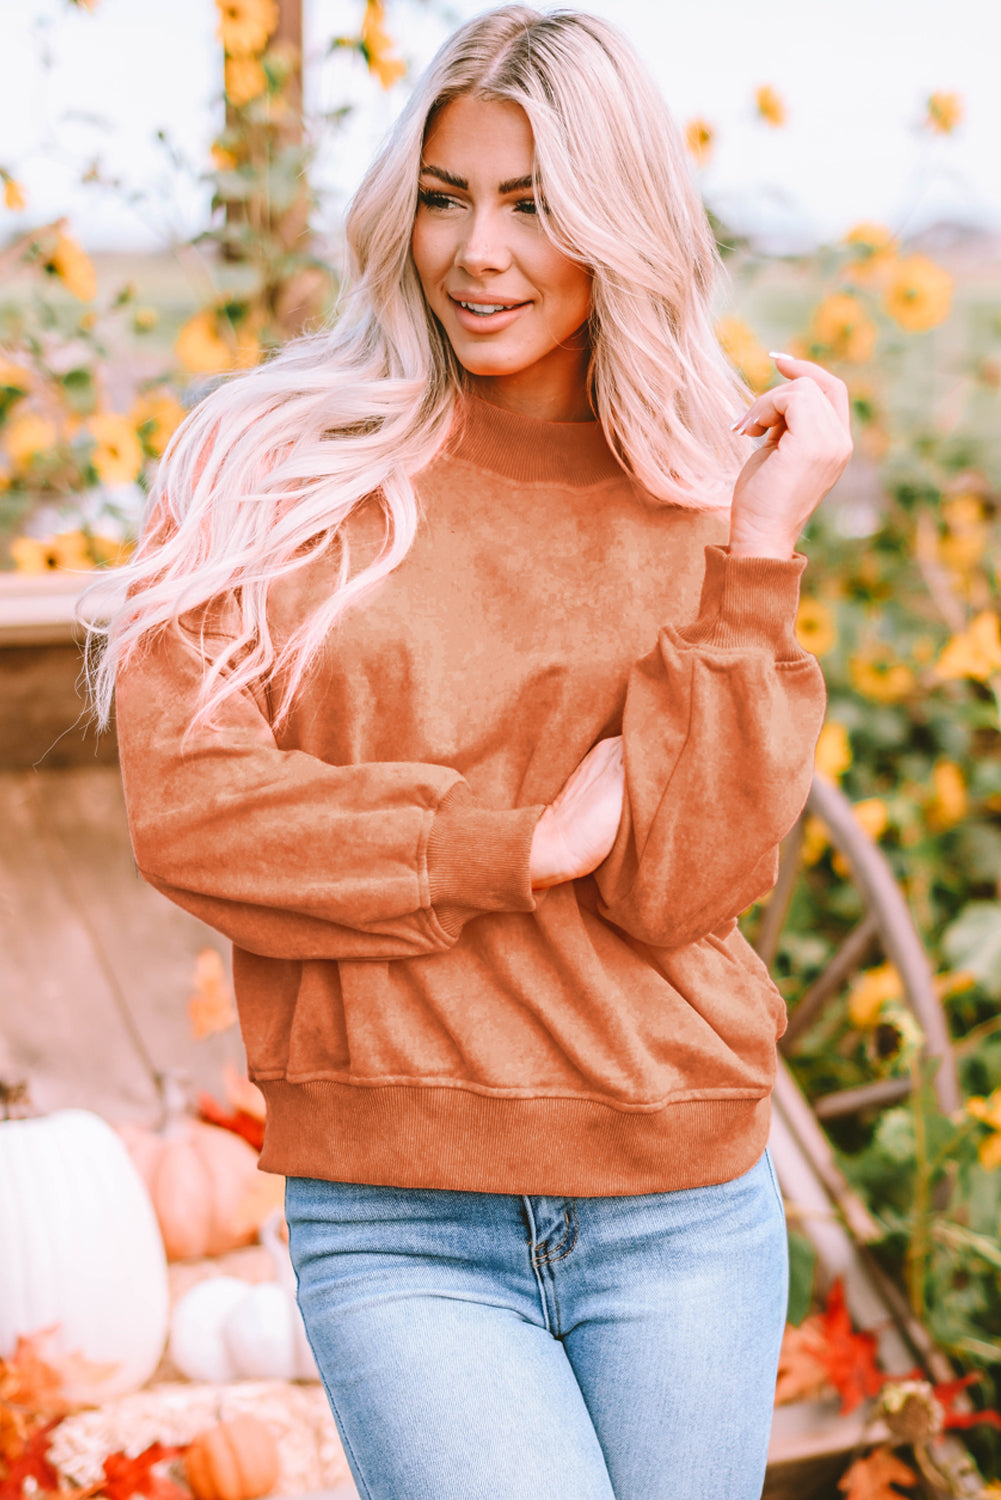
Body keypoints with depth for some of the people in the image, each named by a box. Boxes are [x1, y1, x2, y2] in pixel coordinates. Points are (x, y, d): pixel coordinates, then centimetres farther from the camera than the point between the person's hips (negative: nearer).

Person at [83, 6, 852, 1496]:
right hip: (397, 1237, -2)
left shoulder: (704, 512, 4)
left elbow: (680, 887, -7)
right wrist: (527, 841, -9)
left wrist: (760, 555, -12)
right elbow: (188, 808, -9)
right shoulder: (276, 465, 0)